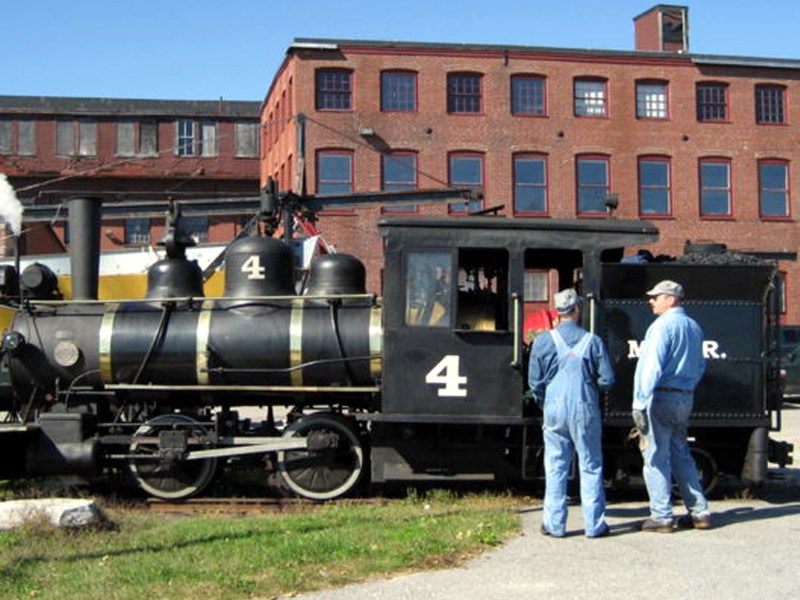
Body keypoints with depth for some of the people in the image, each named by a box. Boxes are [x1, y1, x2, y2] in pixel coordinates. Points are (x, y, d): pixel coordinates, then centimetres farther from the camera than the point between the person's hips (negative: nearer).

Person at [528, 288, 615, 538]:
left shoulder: (544, 340, -2)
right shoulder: (592, 341, -2)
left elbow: (535, 381, 0)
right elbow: (607, 380, -1)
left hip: (555, 411, 1)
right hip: (585, 411, 0)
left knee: (555, 468, 7)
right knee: (590, 467, 7)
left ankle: (554, 524, 9)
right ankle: (594, 524, 9)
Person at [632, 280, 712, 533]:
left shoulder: (663, 325, -12)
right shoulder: (693, 327, 15)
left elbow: (652, 367, -18)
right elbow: (699, 366, 21)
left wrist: (640, 403, -19)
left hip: (661, 398, -8)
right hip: (685, 398, 8)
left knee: (656, 457, -2)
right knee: (681, 455, 16)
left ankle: (661, 516, -1)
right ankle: (699, 512, 16)